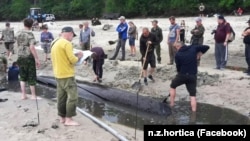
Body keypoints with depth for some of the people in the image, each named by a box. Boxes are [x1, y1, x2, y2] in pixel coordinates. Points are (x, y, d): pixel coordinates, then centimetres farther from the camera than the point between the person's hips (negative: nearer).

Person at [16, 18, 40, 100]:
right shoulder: (30, 34, -13)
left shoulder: (19, 34, 7)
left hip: (20, 57, 6)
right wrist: (37, 59, -20)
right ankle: (33, 95, 13)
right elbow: (32, 47, -21)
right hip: (29, 57, -5)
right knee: (31, 77, 5)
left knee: (22, 77, 15)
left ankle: (23, 95, 11)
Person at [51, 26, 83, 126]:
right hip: (67, 75, -9)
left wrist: (74, 56, 15)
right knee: (72, 96, -5)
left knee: (61, 97, 13)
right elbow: (73, 60, -18)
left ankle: (62, 117, 19)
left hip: (58, 75, 9)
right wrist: (79, 56, 2)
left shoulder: (55, 43, 14)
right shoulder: (66, 43, -15)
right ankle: (68, 119, -3)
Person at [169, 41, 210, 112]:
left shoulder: (178, 54, -4)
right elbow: (207, 47, 2)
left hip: (182, 75, -2)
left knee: (172, 86, 25)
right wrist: (201, 52, 16)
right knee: (193, 95, 7)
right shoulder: (193, 48, 1)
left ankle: (171, 104, 26)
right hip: (193, 76, 2)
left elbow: (178, 67, 0)